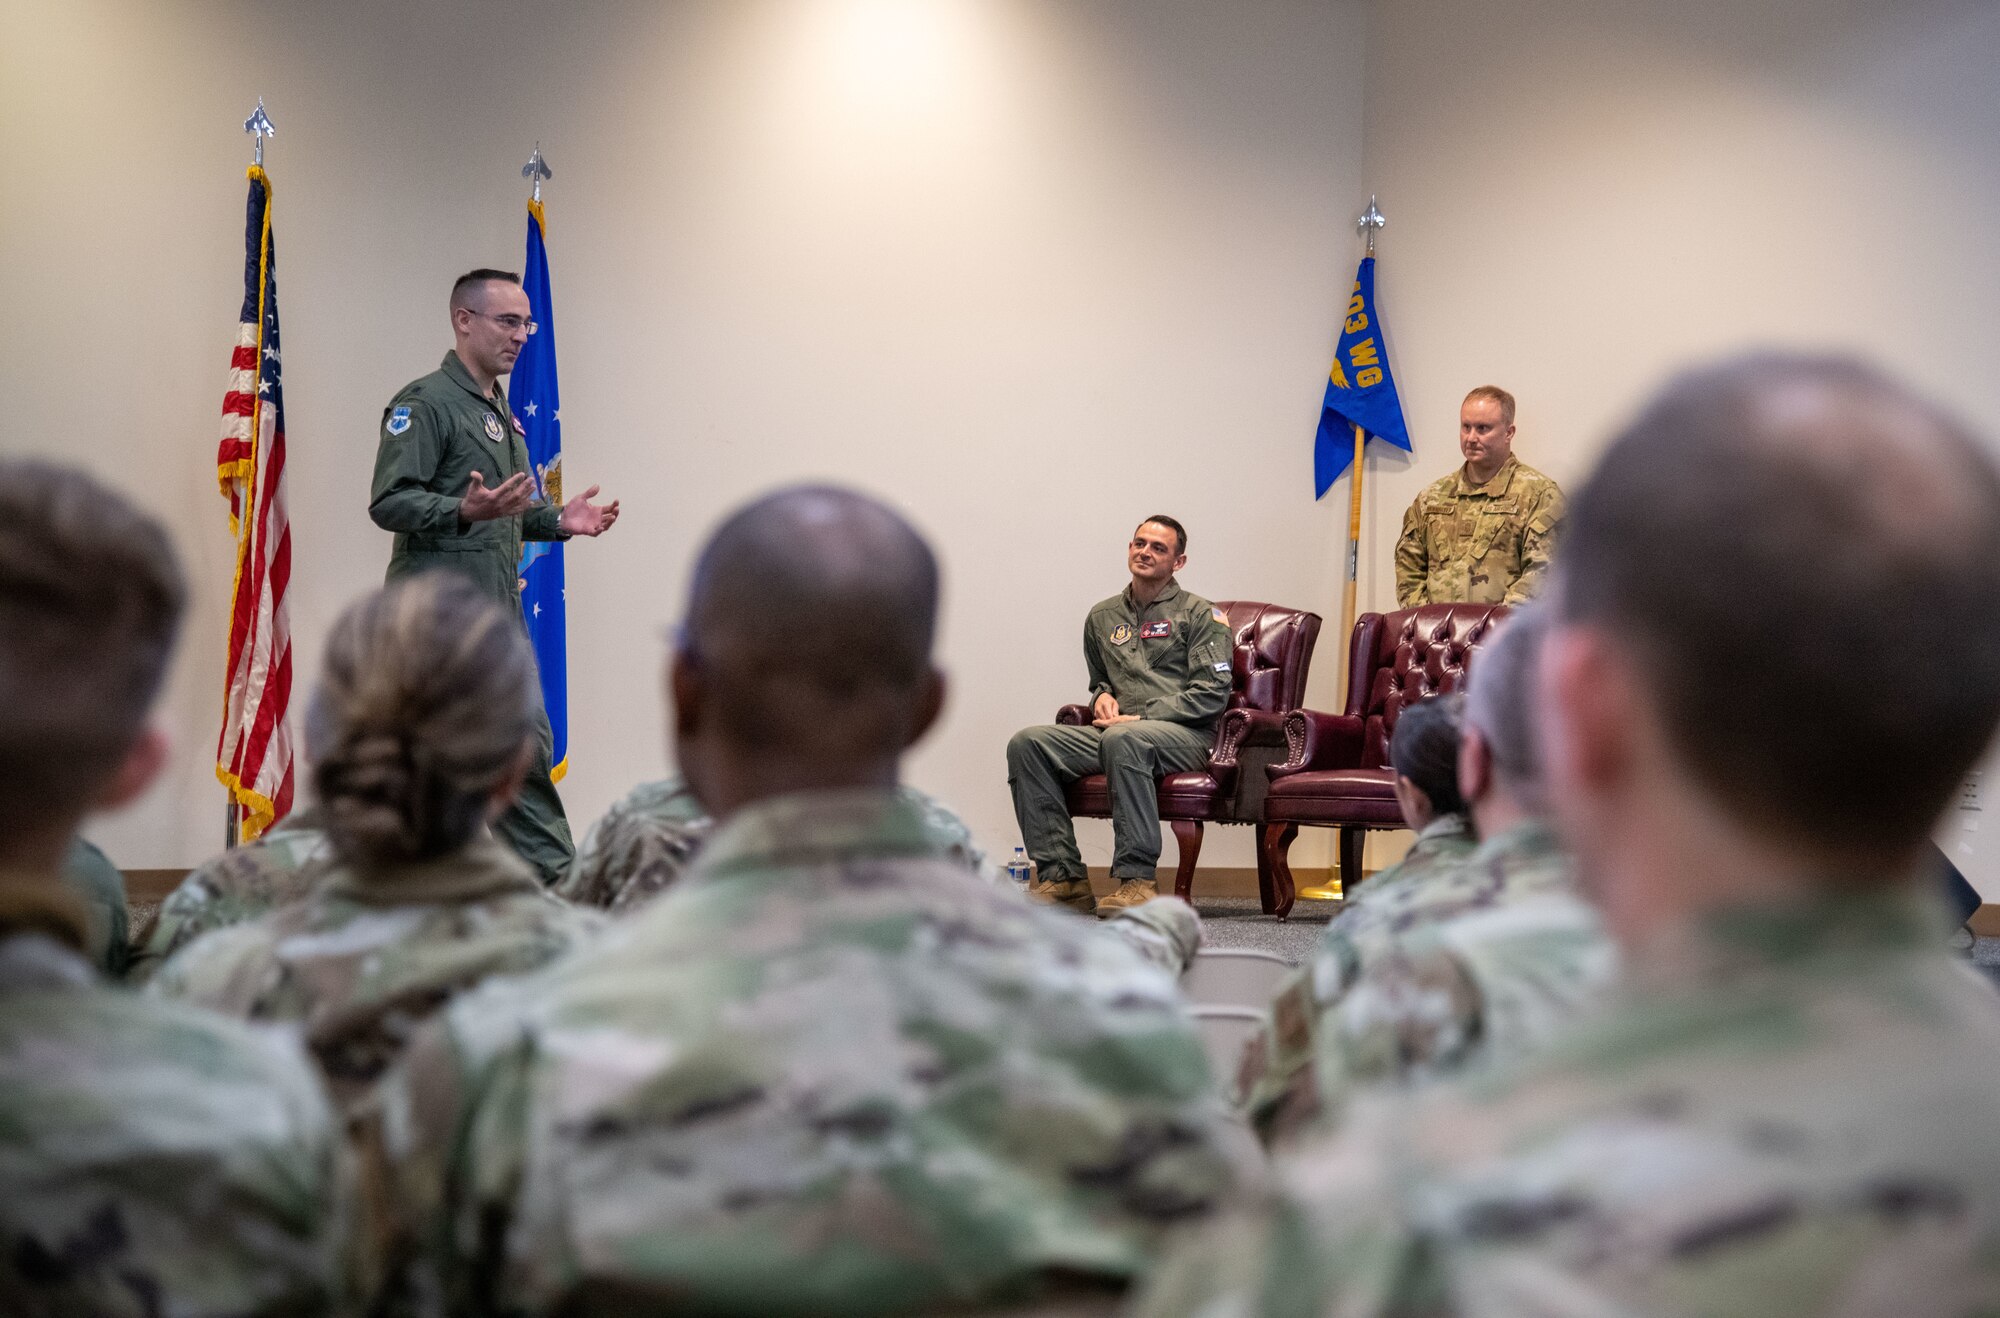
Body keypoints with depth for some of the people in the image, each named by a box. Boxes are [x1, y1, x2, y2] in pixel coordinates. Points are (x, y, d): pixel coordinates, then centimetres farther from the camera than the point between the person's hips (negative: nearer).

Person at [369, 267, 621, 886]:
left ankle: (560, 881, 16)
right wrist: (465, 511, -32)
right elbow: (388, 502, -17)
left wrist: (556, 519, 11)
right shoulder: (424, 401, -9)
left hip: (498, 613, 9)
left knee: (527, 745, 10)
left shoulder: (499, 409, 21)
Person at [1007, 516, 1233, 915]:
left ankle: (1138, 880, -37)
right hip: (1115, 731, 5)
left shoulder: (1199, 614, 6)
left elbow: (1212, 692, -5)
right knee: (1028, 743, -20)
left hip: (1185, 734, -5)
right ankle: (1063, 877, -24)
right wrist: (1102, 696, 9)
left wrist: (1140, 717, -12)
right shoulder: (1103, 617, 22)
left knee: (1123, 739, -41)